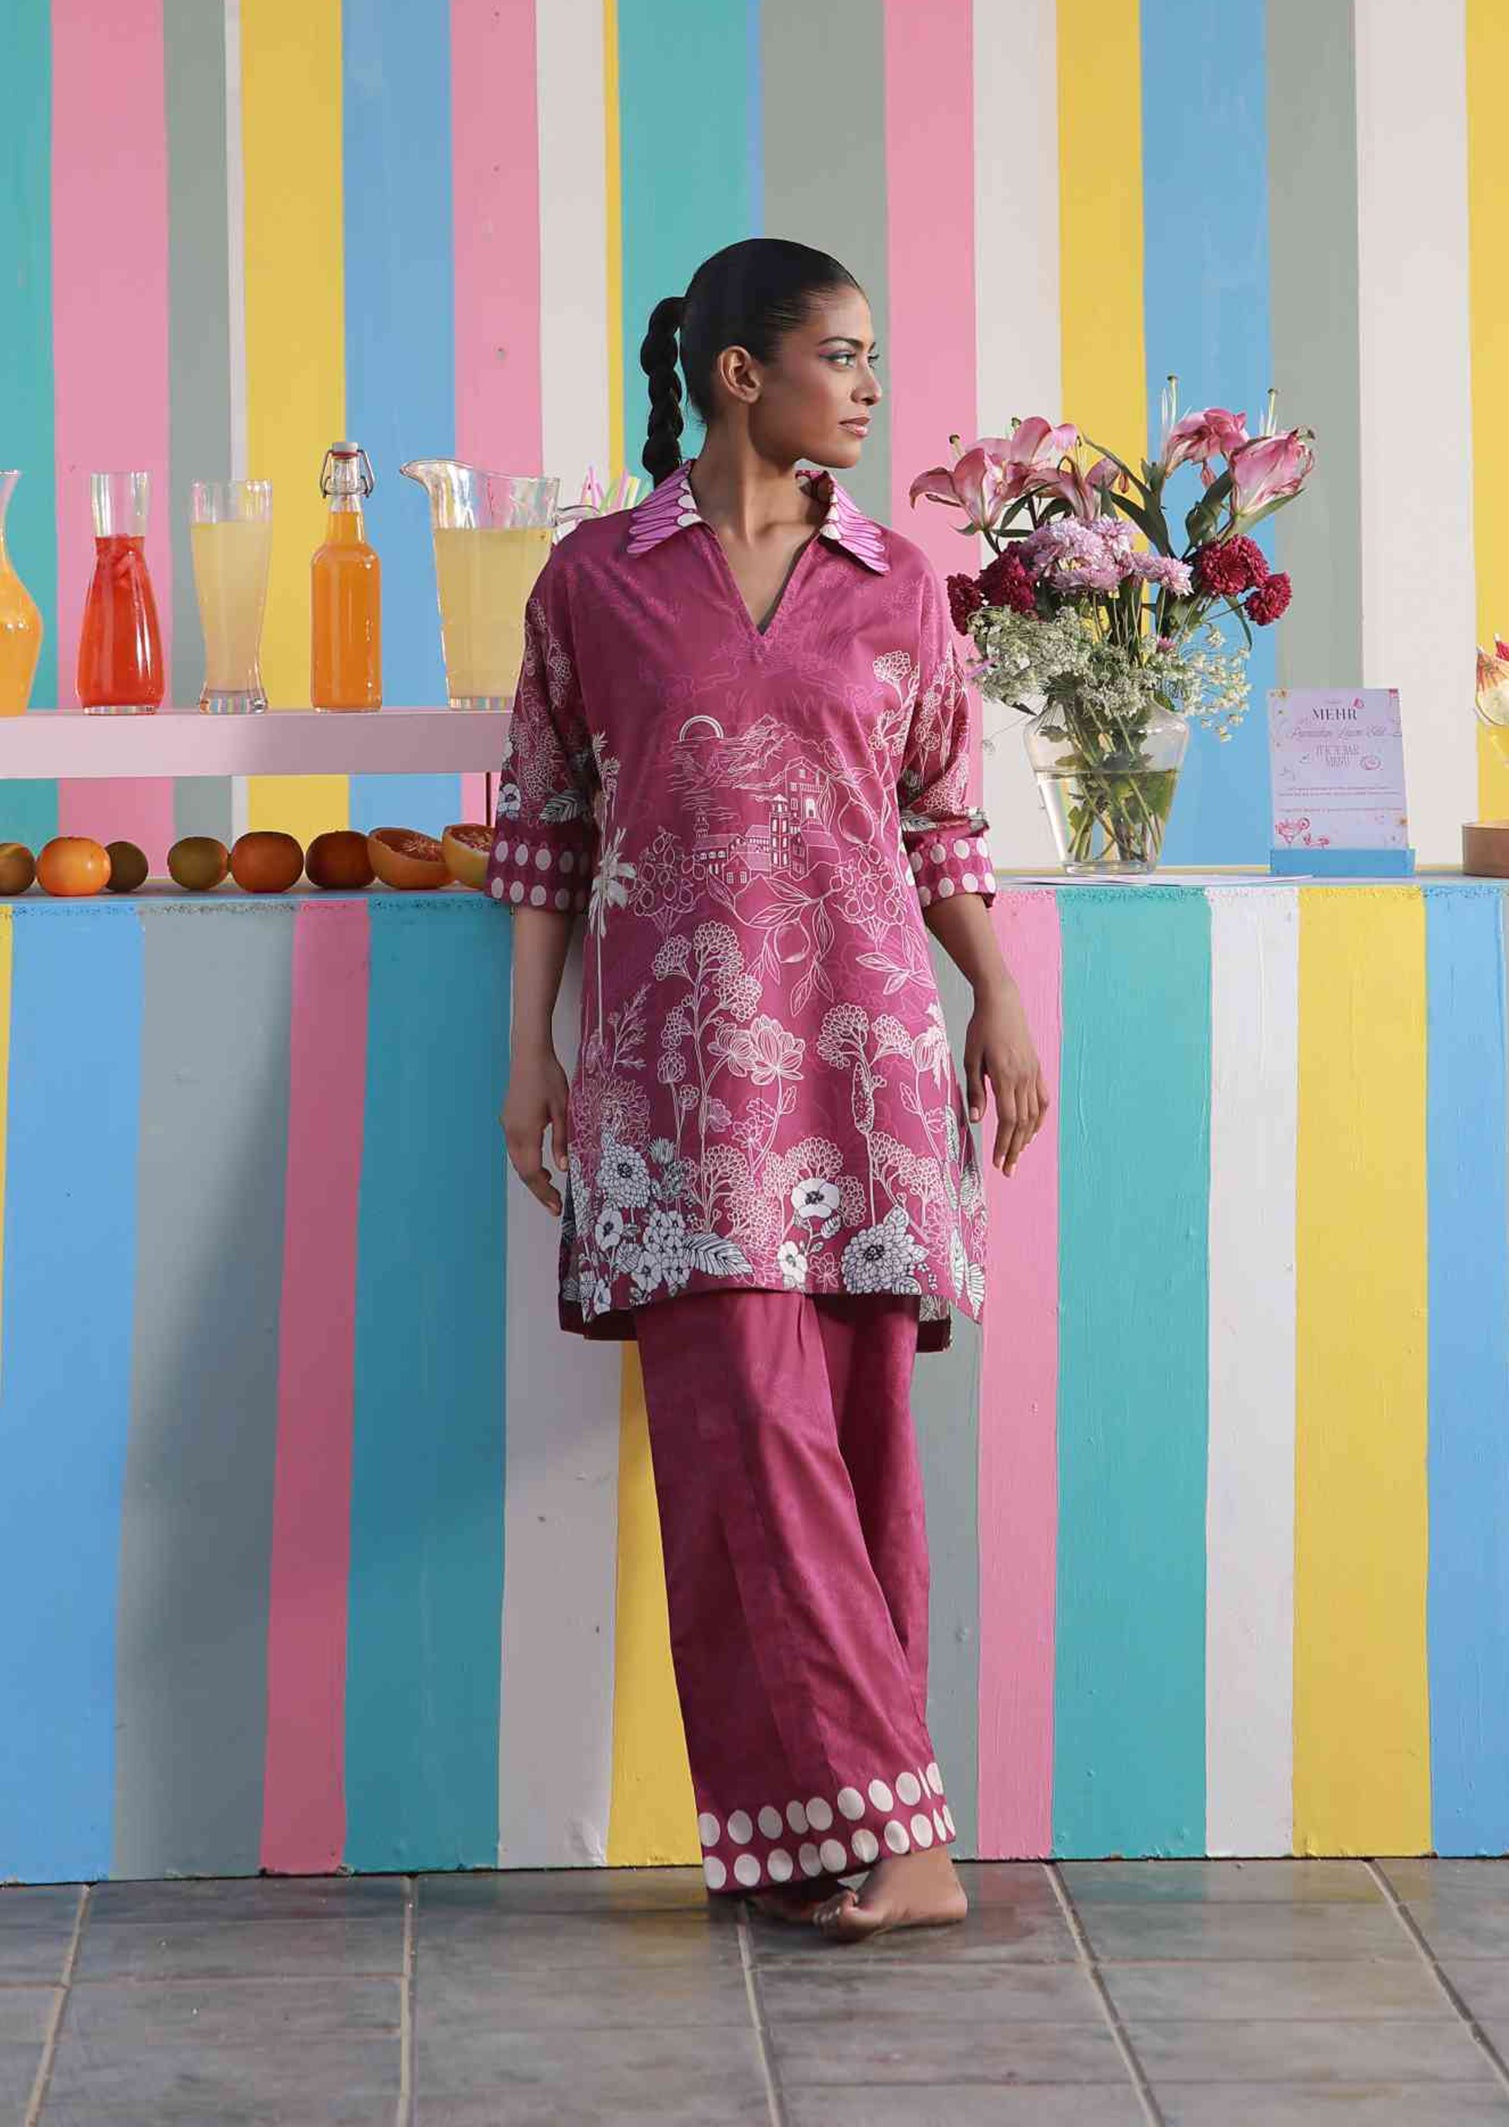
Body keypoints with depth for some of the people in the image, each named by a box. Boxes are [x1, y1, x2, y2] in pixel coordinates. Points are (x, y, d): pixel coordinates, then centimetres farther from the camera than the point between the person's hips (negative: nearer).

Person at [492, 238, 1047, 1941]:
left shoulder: (898, 584, 10)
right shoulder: (594, 579, 5)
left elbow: (939, 819, 16)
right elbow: (543, 824, 8)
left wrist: (1000, 1001, 6)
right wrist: (528, 1044, 3)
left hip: (862, 1041, 2)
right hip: (682, 1061, -2)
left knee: (856, 1425, 0)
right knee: (745, 1427, -11)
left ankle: (842, 1826, 7)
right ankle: (882, 1835, -10)